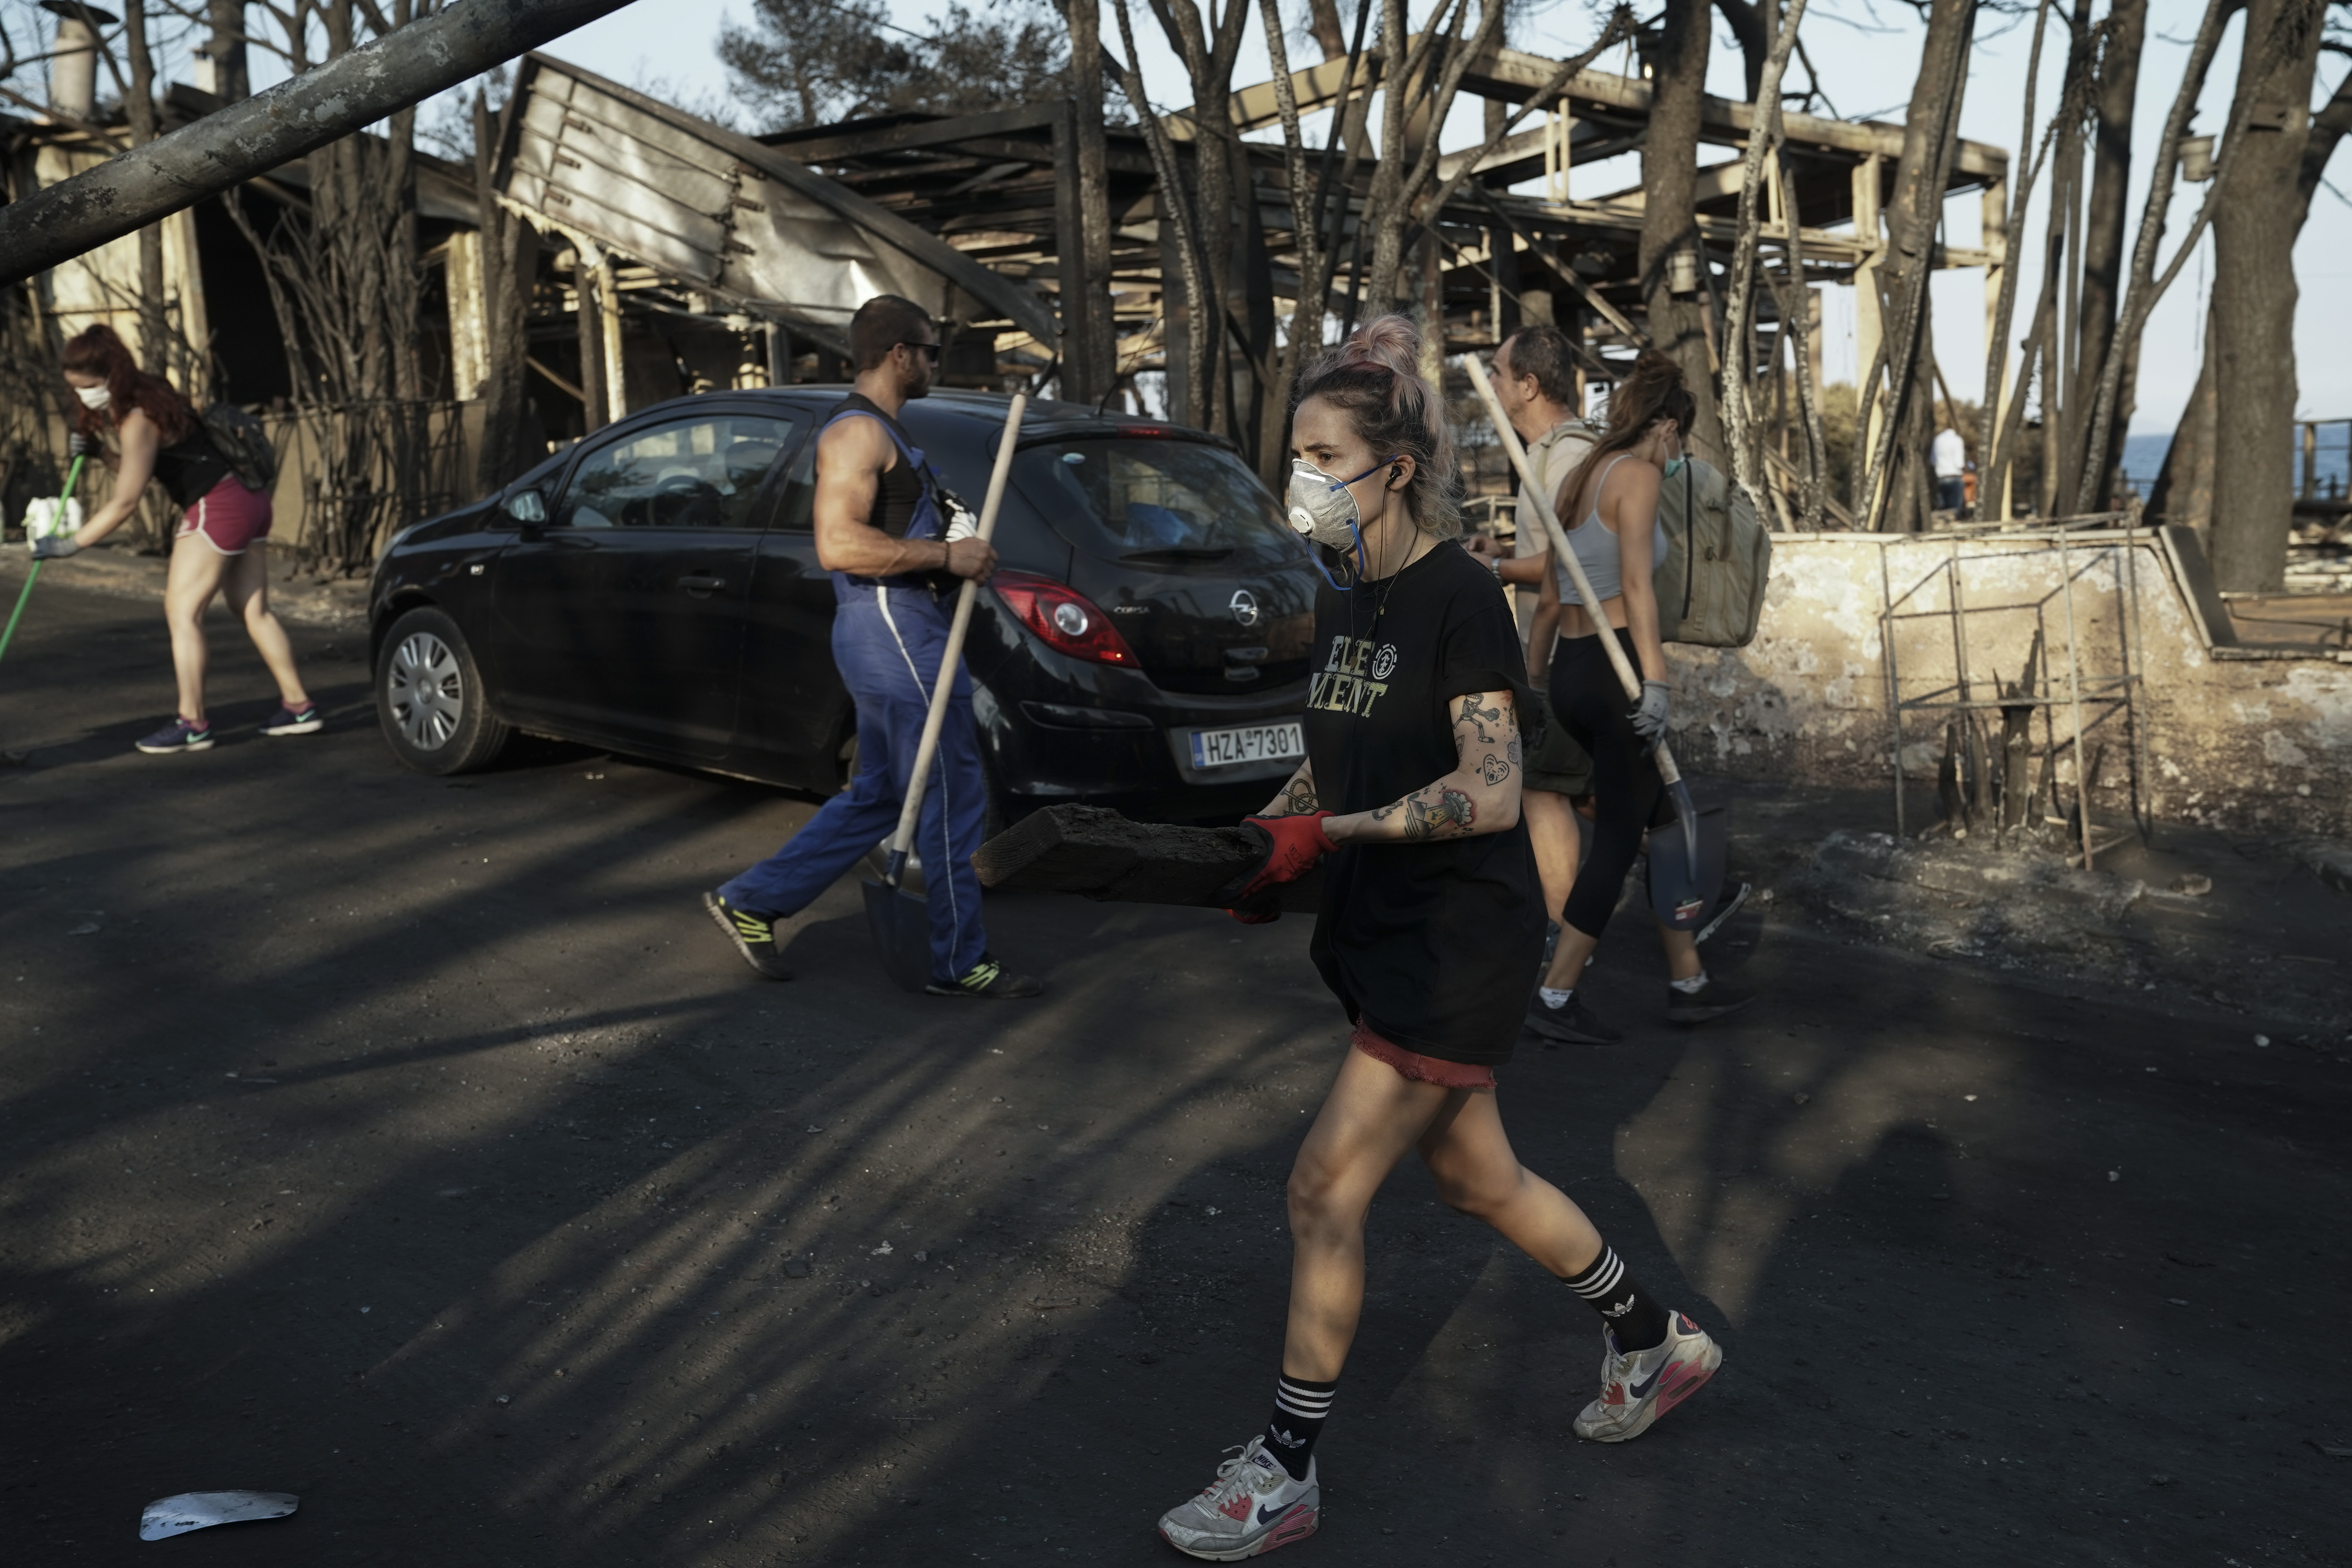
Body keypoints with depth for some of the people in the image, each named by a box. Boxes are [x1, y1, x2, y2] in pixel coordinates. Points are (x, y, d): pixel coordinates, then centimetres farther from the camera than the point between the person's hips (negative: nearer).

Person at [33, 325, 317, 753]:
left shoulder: (138, 420, -17)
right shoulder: (149, 395, 11)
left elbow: (126, 501, -16)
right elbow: (139, 471, 19)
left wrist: (71, 544, -11)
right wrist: (99, 452, 2)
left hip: (217, 507, -10)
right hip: (247, 500, 10)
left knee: (181, 611, -6)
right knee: (254, 610, 12)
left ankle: (192, 723, -4)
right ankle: (298, 706, 15)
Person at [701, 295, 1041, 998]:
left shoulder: (881, 431, 21)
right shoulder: (858, 431, -13)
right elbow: (838, 544, -24)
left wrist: (950, 557, 15)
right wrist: (945, 556, -21)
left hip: (895, 628, 11)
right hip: (890, 625, -11)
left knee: (878, 796, 15)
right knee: (951, 795, -4)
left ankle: (751, 903, 20)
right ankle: (961, 962, 5)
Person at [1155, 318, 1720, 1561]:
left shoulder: (1459, 595, -17)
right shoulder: (1341, 602, 8)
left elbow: (1492, 790, -23)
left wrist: (1328, 835, -26)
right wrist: (1266, 835, -3)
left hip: (1460, 942, -9)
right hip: (1382, 931, 9)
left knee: (1325, 1189, -6)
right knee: (1473, 1177, 19)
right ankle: (1654, 1340, 40)